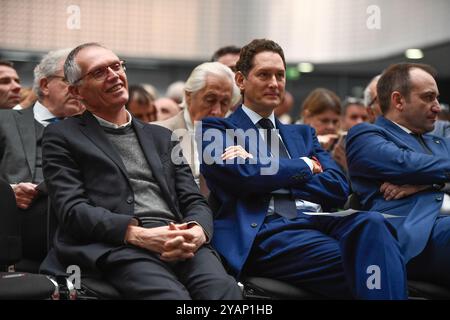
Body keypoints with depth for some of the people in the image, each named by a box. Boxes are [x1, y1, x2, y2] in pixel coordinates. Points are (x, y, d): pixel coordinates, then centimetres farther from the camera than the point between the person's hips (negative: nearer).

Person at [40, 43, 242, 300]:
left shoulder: (161, 136, 27)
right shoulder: (63, 137, 13)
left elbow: (194, 201, 20)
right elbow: (72, 209, 0)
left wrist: (197, 230, -6)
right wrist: (138, 234, -15)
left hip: (182, 244, 4)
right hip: (117, 247, -4)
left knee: (225, 290, -30)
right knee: (172, 295, -36)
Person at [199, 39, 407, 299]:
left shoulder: (302, 134, 28)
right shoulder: (217, 129, 14)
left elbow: (338, 188, 11)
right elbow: (243, 177, -7)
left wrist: (262, 171, 1)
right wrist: (305, 166, 7)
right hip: (267, 231, -5)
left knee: (371, 222, -32)